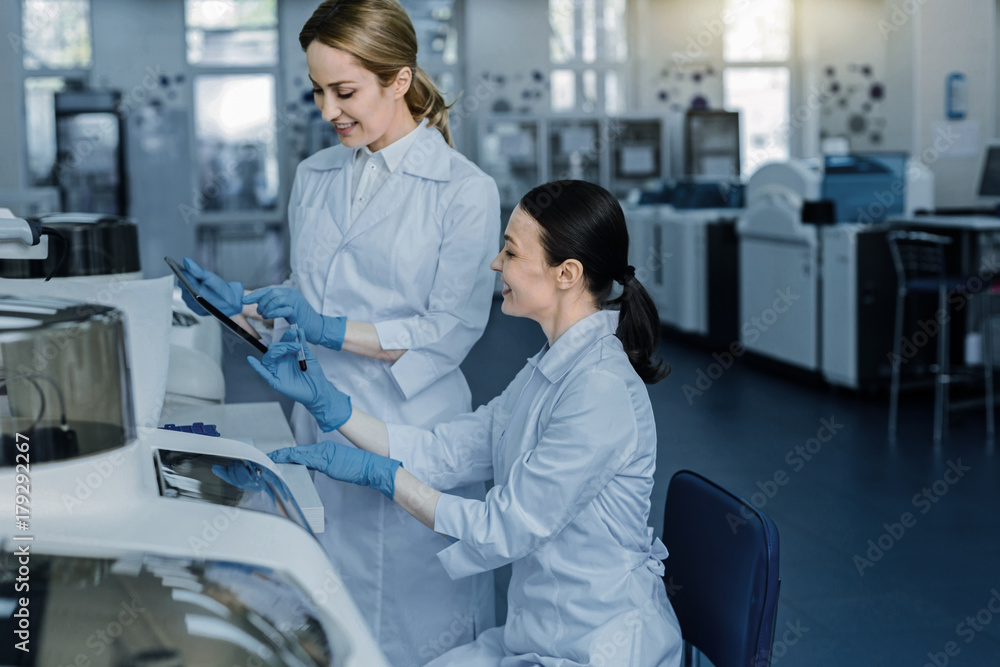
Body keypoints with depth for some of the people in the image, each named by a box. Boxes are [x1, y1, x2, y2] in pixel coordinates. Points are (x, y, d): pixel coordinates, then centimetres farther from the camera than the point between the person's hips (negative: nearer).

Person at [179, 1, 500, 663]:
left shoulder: (465, 191, -8)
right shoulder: (314, 177, 11)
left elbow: (452, 330, -12)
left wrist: (332, 330, -19)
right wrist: (243, 301, 2)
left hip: (412, 432, -5)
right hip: (322, 423, 5)